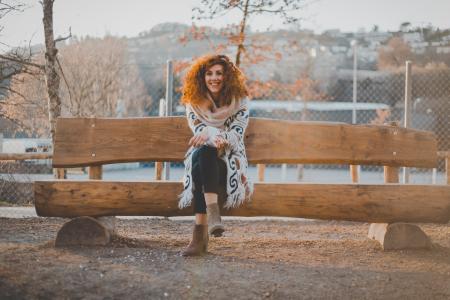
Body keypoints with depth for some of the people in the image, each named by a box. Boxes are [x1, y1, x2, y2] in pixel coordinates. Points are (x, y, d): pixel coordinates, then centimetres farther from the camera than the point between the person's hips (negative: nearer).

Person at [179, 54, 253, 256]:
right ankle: (212, 214, -50)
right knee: (203, 153, -37)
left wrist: (210, 132, -29)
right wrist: (216, 139, -31)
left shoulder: (240, 101, 1)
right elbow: (199, 131, -7)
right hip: (201, 156, 1)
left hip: (230, 160, -1)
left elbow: (236, 136, -9)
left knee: (202, 166, -36)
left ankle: (200, 235, -44)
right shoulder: (194, 102, 6)